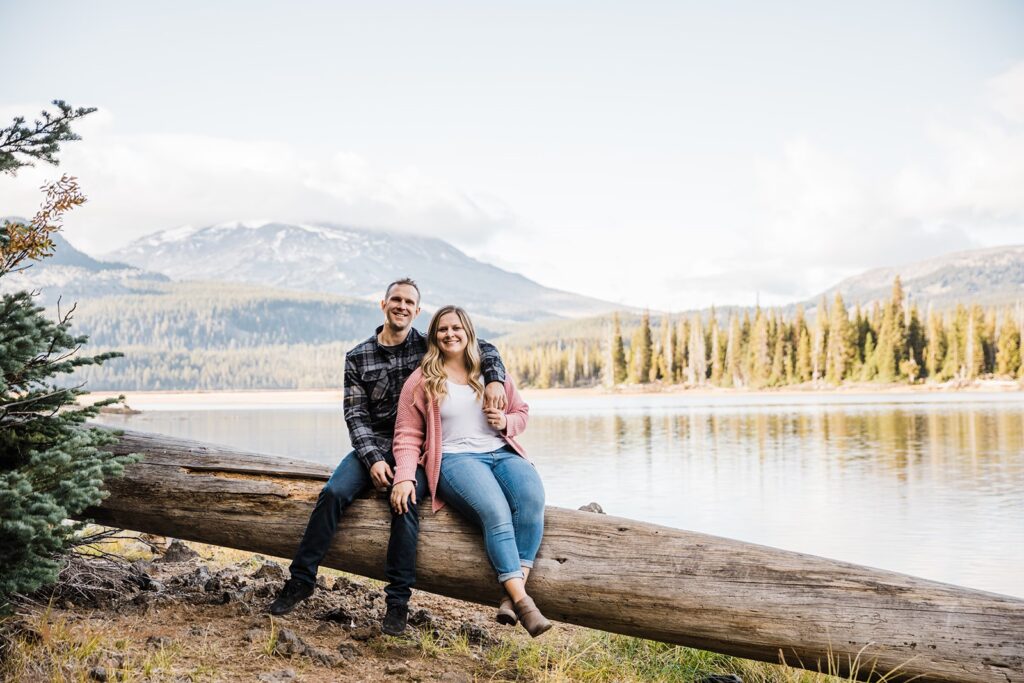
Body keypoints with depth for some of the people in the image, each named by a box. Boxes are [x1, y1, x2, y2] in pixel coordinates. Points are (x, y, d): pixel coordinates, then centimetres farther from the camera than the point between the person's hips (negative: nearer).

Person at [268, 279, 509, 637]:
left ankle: (398, 600, -22)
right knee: (333, 492, -23)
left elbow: (484, 349, 3)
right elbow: (355, 414, 0)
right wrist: (373, 459, -14)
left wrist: (494, 380, -19)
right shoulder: (358, 357, 5)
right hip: (373, 446, 2)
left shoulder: (429, 347, 4)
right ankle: (301, 579, -12)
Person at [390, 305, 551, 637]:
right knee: (495, 510, -34)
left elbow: (522, 411, 27)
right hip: (455, 457, -3)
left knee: (532, 499, -31)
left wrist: (506, 421, 2)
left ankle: (512, 594, -34)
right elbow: (408, 436, 5)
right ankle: (522, 601, -37)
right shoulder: (421, 381, 10)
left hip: (503, 452, 3)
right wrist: (405, 477, -12)